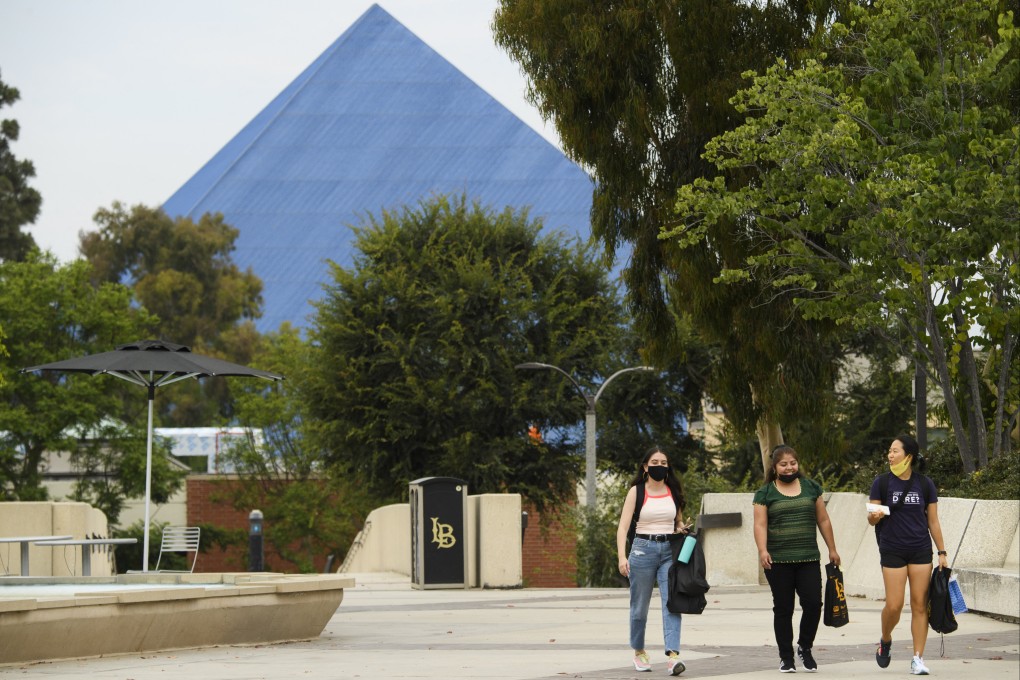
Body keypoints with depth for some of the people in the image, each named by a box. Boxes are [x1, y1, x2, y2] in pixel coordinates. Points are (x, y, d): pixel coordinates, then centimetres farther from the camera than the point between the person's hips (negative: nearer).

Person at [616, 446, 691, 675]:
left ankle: (673, 655, -24)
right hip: (643, 550, -2)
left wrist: (682, 529, -2)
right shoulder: (636, 492, 0)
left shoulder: (674, 491, 10)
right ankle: (639, 652, 28)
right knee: (640, 606, 8)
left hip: (669, 551, 2)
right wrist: (622, 557, -20)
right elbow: (623, 527, -6)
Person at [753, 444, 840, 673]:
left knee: (813, 603, -7)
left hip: (808, 559, 2)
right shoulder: (765, 493, 4)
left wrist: (832, 549, 15)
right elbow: (760, 525, -4)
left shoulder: (811, 488, 12)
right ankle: (786, 657, 12)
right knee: (783, 608, 3)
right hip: (778, 561, -2)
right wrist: (762, 550, -20)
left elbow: (823, 520, 16)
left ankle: (805, 647, 16)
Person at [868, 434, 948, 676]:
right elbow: (871, 519, 1)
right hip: (892, 551, -1)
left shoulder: (925, 484, 2)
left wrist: (942, 552, 3)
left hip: (920, 551, 1)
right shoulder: (882, 482, -1)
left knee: (919, 605, -1)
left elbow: (933, 521, 7)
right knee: (894, 605, -5)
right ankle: (885, 641, 25)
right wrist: (875, 516, -23)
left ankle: (918, 659, 3)